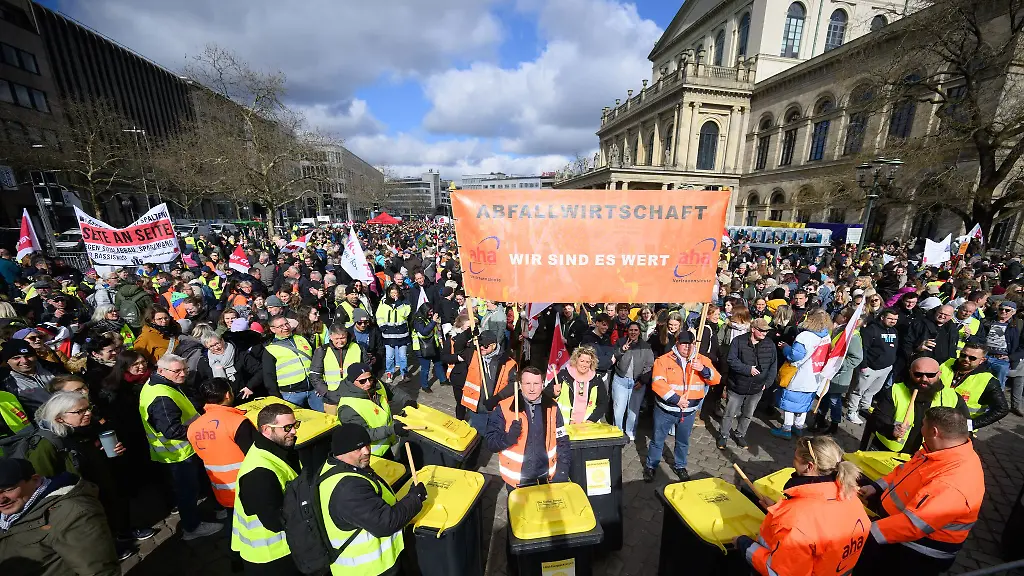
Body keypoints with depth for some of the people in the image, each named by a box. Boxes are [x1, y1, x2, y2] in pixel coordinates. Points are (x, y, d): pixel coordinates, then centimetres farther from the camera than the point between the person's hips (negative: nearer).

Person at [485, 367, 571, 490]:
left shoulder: (552, 407, -6)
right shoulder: (504, 408, -15)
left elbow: (562, 442, 2)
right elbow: (491, 442, -14)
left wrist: (562, 472, -5)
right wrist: (508, 437, -31)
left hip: (547, 479, 2)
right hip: (516, 481, -2)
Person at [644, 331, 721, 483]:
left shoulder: (702, 360, -1)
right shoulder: (664, 360, -14)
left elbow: (716, 379, -8)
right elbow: (658, 383, -21)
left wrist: (703, 369, -26)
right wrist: (676, 399, -26)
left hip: (689, 411, 3)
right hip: (666, 410, -3)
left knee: (683, 441, 22)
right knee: (657, 440, 11)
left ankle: (680, 466, 44)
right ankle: (650, 466, 30)